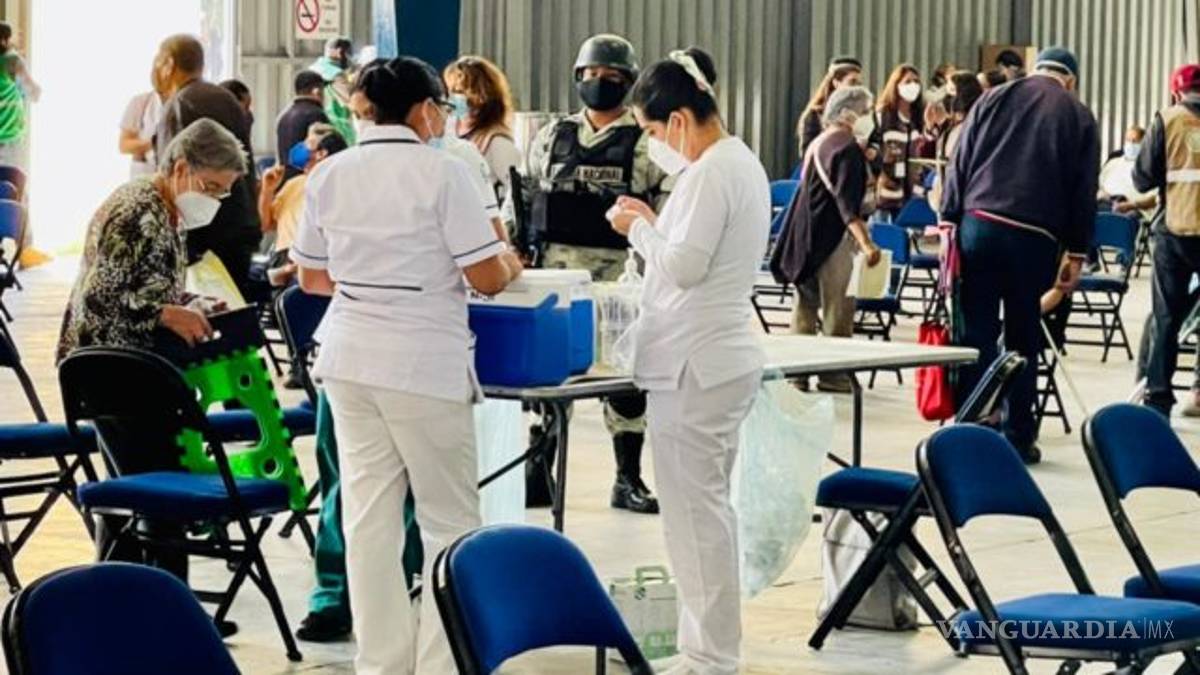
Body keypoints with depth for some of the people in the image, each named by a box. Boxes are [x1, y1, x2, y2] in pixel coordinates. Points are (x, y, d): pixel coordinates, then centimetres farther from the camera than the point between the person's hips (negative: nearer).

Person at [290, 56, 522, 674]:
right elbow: (487, 279, -10)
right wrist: (510, 263, 12)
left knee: (368, 517, 7)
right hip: (423, 364, -5)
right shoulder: (440, 171, -9)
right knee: (449, 521, 5)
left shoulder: (330, 174, 6)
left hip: (351, 360, 5)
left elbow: (311, 278, 14)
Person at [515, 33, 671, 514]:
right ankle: (537, 471, 16)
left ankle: (628, 479, 11)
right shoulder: (553, 137, 9)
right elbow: (523, 198, 15)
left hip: (623, 275, -2)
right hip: (558, 268, 3)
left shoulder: (648, 145, 0)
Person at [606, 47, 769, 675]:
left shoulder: (710, 173, -17)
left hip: (694, 364, -10)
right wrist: (657, 224, 11)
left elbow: (684, 266, -19)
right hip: (723, 355, 10)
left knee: (694, 511, -4)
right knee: (707, 506, 14)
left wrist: (638, 227, -5)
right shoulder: (742, 162, 14)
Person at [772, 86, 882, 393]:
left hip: (805, 236, 9)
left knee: (806, 302, 13)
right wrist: (865, 242, -31)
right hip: (833, 238, -9)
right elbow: (846, 201, -23)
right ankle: (833, 373, -1)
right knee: (838, 309, -3)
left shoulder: (818, 143, 13)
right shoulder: (848, 149, -14)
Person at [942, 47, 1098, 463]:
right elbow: (1084, 191, 7)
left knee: (975, 334, 2)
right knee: (1023, 340, 8)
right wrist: (1076, 254, 9)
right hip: (1036, 238, -1)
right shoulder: (1080, 118, 10)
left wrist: (949, 221, 9)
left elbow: (959, 164, 8)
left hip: (979, 224, 1)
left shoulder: (994, 100, 12)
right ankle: (1018, 437, 11)